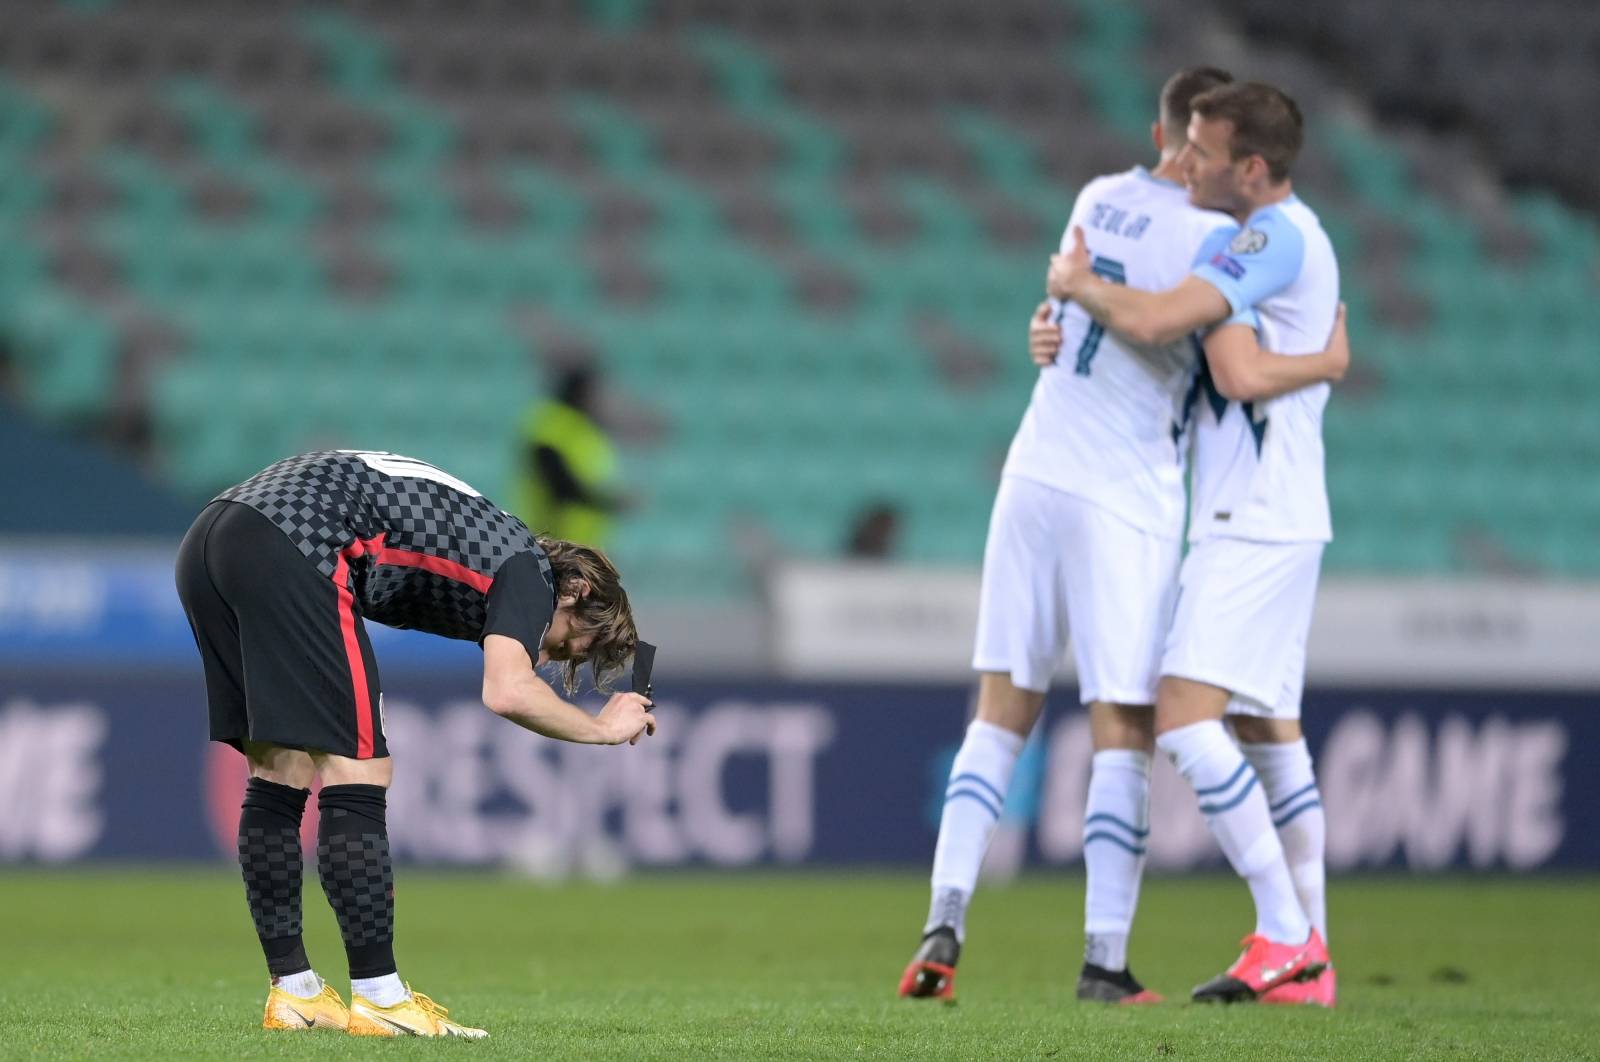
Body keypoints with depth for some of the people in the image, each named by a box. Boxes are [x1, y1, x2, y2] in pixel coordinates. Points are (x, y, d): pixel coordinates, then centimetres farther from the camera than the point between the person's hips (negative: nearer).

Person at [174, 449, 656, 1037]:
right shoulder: (530, 570, 5)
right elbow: (508, 693, -11)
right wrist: (602, 727, 4)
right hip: (290, 547, -9)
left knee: (279, 776, 15)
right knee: (357, 774, -2)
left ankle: (292, 992, 19)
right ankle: (378, 998, 0)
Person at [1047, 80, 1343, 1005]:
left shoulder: (1277, 236, -16)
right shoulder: (1288, 237, 16)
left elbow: (1155, 320, -26)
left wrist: (1078, 283, -6)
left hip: (1255, 524, -11)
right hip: (1267, 519, 11)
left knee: (1184, 715, -16)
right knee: (1269, 733, 12)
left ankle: (1286, 939, -16)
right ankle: (1311, 960, 14)